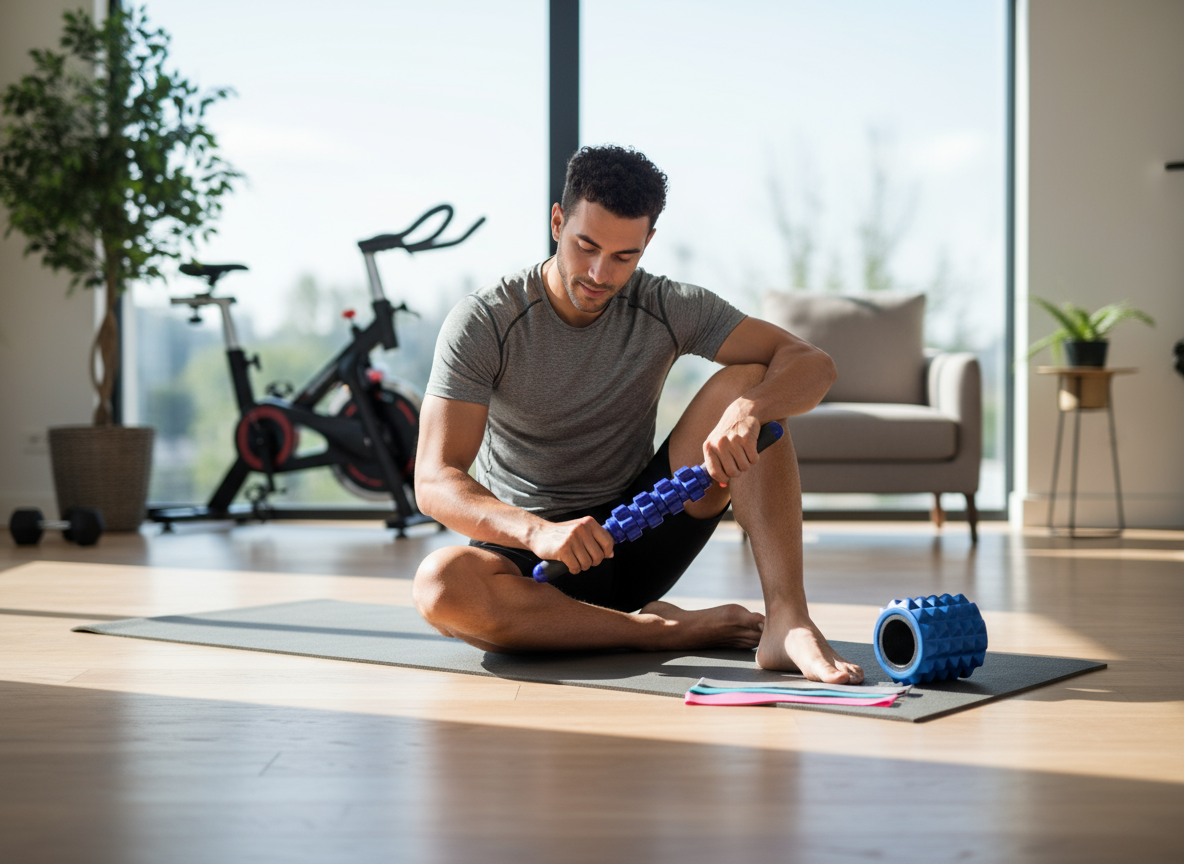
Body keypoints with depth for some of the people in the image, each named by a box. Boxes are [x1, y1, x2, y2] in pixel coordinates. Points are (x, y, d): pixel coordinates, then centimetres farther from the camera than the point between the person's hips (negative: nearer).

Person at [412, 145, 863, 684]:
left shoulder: (668, 309, -4)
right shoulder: (482, 323, -13)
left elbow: (813, 364, -12)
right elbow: (434, 482, -21)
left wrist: (750, 410, -35)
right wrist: (538, 532, -40)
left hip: (638, 531, 3)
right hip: (528, 553, -2)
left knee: (748, 383, -16)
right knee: (440, 584, -38)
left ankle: (786, 620, -27)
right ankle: (665, 630, -23)